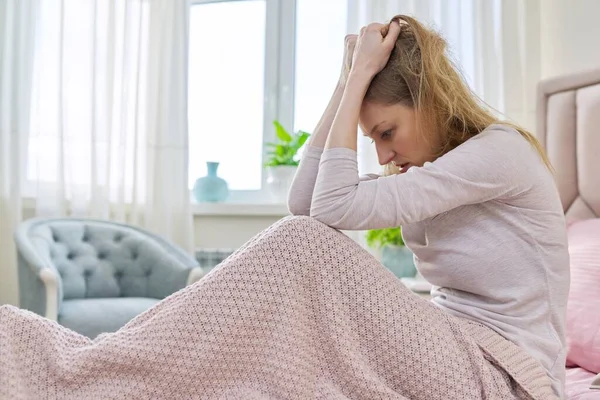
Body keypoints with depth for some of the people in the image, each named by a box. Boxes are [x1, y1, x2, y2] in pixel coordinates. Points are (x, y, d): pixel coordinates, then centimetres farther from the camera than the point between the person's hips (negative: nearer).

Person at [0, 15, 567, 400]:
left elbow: (338, 207, -23)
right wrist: (349, 79, 1)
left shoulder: (500, 149, -12)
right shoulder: (430, 170, 13)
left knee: (302, 245, -23)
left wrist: (361, 76, -15)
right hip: (450, 346, 8)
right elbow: (306, 200, 1)